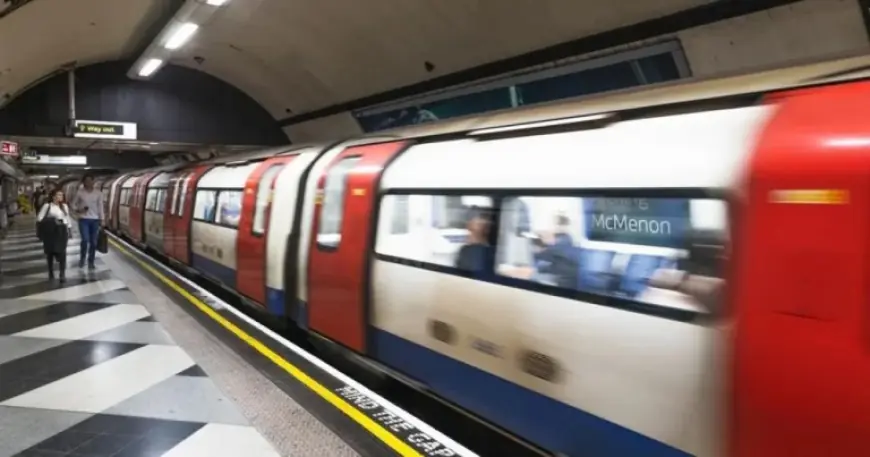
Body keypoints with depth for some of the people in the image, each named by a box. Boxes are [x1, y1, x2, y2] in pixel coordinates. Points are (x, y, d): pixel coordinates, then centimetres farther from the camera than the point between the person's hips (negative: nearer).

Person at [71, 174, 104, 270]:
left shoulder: (98, 193, 4)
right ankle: (82, 259, 12)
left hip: (95, 220, 2)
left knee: (93, 242, 2)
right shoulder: (79, 192, 1)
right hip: (83, 219, -1)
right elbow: (74, 204, 9)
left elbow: (100, 207, 6)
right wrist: (78, 210, -11)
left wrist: (101, 220, 2)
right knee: (85, 240, -13)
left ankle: (91, 262, 15)